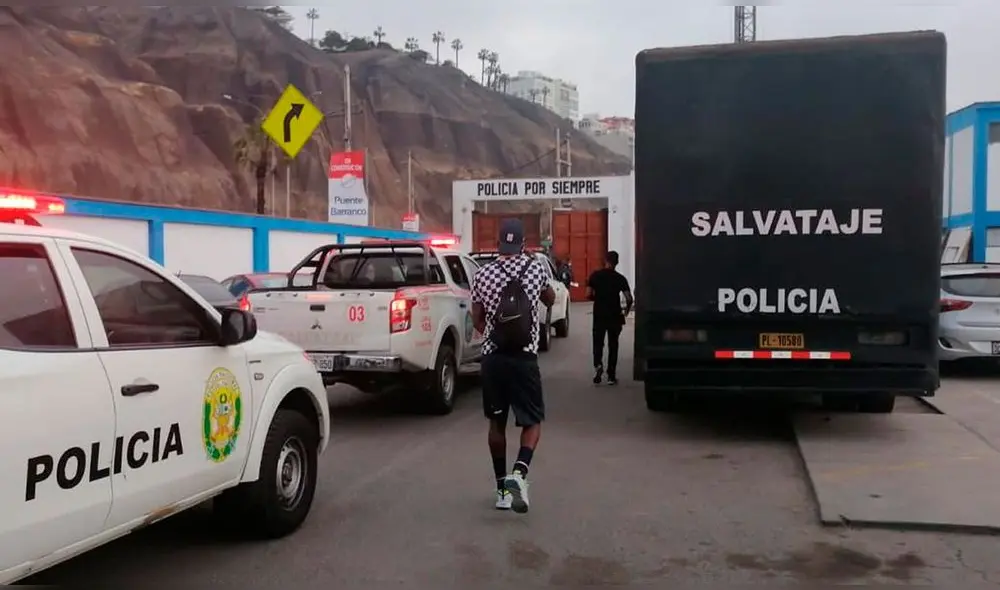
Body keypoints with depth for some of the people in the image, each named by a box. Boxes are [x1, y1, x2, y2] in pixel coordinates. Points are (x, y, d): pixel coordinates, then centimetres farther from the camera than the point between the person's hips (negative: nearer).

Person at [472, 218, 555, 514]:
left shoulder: (482, 274, 2)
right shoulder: (535, 266, 0)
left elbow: (477, 319, 9)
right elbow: (551, 300, 19)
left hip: (492, 358, 2)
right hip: (524, 358, -2)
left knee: (497, 422, 14)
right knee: (533, 421, 8)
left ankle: (502, 488, 20)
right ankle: (519, 472, -17)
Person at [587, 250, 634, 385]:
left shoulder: (595, 275, -4)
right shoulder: (620, 278, -5)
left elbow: (588, 295, -8)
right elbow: (629, 298, -10)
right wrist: (627, 310, 9)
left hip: (599, 315, 0)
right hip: (615, 315, 0)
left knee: (598, 342, 11)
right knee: (613, 345, 9)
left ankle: (598, 364, -16)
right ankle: (611, 376, 10)